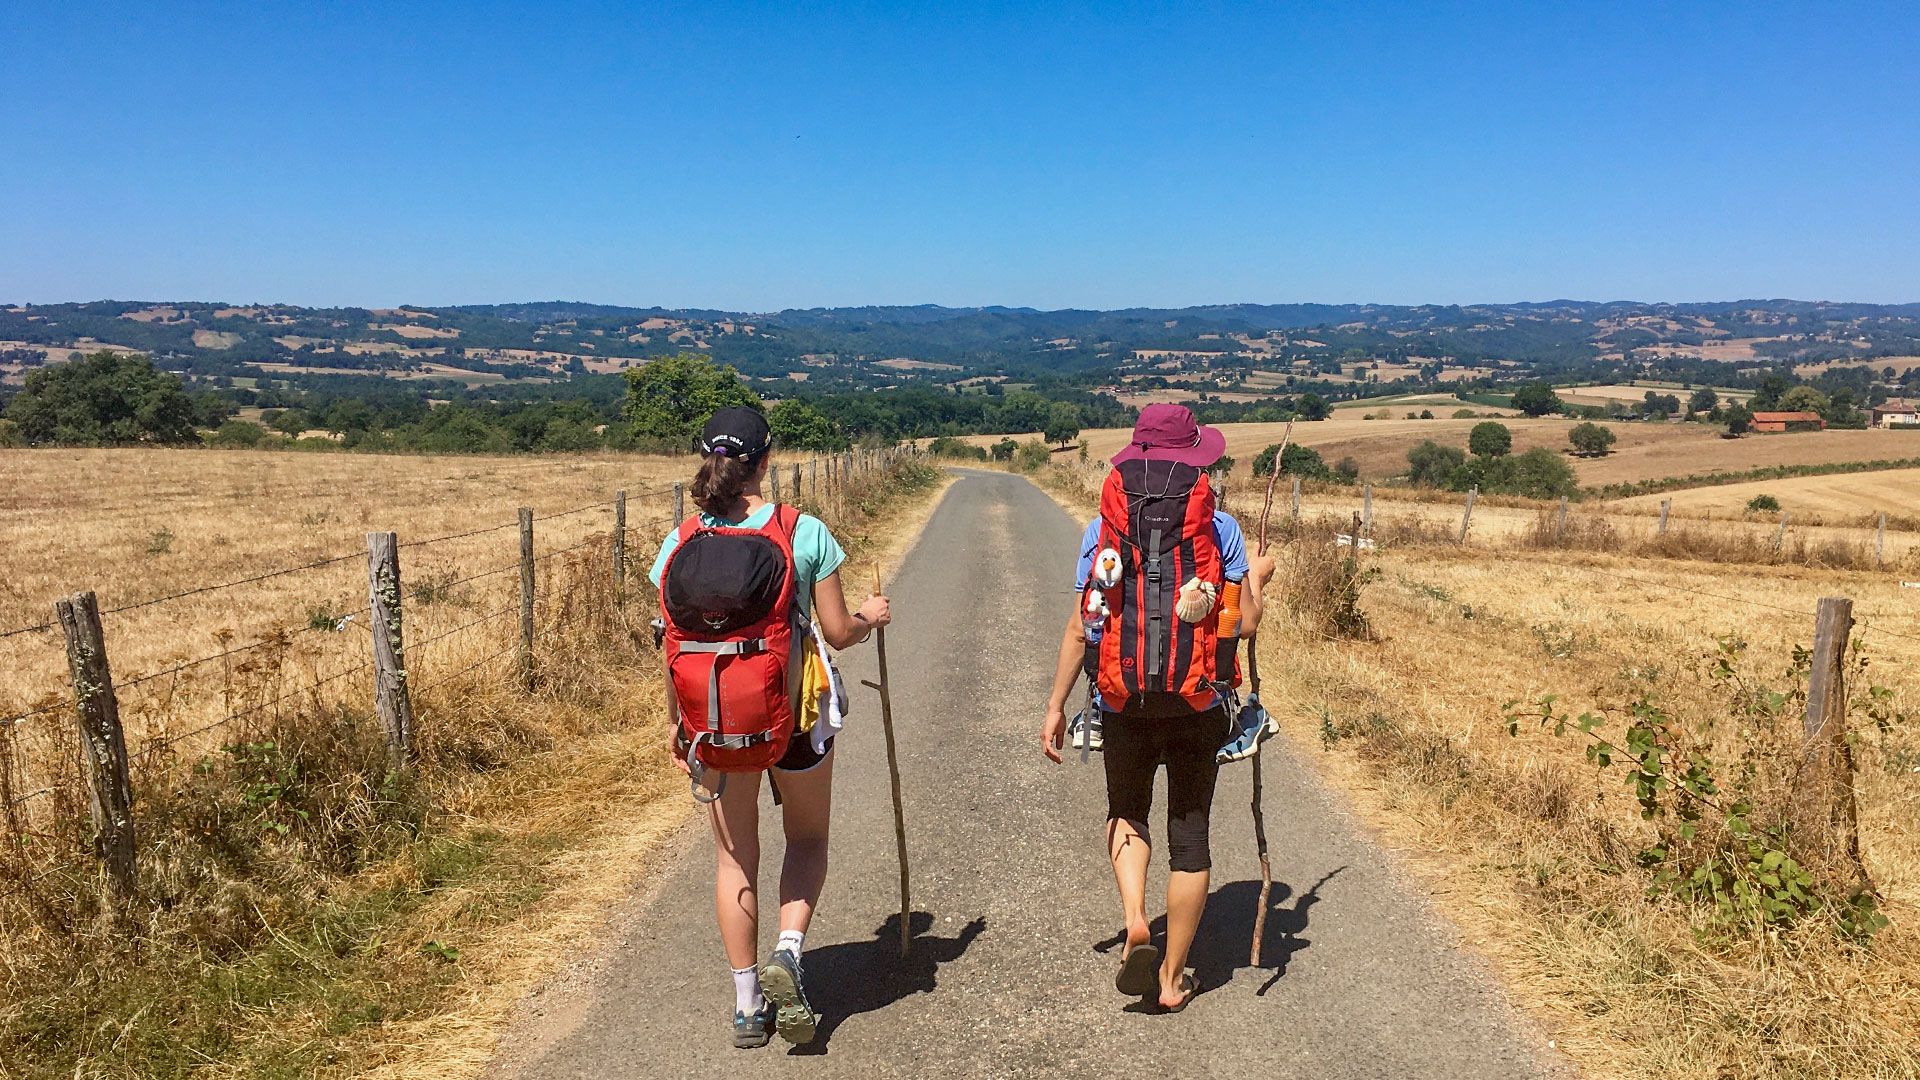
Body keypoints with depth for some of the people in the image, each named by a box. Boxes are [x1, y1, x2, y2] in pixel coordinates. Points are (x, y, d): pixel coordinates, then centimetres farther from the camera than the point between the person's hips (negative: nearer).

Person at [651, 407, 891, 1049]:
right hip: (794, 711, -1)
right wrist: (870, 617, 16)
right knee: (807, 838, 22)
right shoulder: (805, 532, -10)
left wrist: (677, 726, 11)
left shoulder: (682, 544, -5)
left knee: (734, 854, 17)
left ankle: (747, 1006, 22)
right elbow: (838, 633, -6)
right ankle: (788, 952, -1)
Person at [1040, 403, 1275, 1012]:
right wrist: (1256, 580, 17)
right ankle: (1173, 978, 20)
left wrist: (1056, 705, 7)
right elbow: (1244, 624, -4)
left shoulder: (1102, 528, 0)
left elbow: (1081, 627, -1)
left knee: (1126, 815, 23)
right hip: (1198, 705, 0)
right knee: (1189, 835, 12)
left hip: (1124, 703, 1)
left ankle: (1135, 925, 0)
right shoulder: (1220, 528, -3)